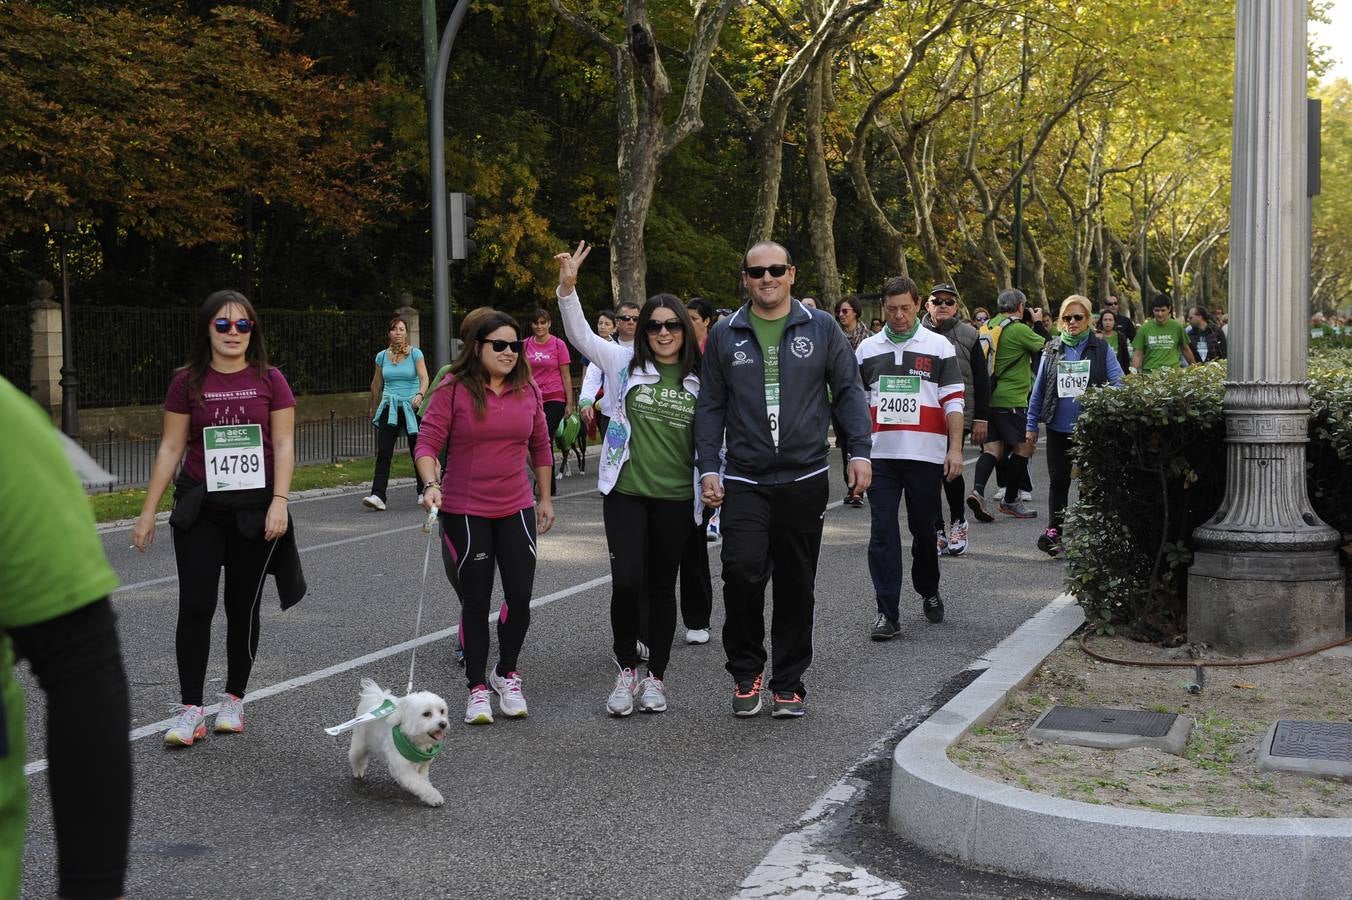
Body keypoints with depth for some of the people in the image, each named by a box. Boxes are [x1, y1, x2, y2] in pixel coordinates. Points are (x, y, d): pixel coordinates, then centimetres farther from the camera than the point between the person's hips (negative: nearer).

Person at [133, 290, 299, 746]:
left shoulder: (270, 381, 1)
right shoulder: (188, 382, 2)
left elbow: (283, 445, -1)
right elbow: (170, 448, 3)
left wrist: (279, 501, -12)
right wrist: (148, 512, 1)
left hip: (254, 511, 0)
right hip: (200, 509, 0)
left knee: (243, 606, 7)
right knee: (195, 605, -5)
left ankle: (234, 700, 22)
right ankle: (191, 711, 3)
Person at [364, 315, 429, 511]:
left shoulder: (415, 354, -1)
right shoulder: (382, 356, 8)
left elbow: (424, 378, -11)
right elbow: (376, 385, 19)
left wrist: (420, 395, -31)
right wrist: (374, 410, 25)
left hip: (411, 407, -2)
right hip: (389, 408, 2)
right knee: (383, 452, -11)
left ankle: (423, 492, 23)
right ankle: (378, 496, -18)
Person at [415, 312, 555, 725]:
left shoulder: (528, 391, 3)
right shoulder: (453, 390, -9)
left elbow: (540, 447, 14)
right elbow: (427, 444, -13)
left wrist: (545, 498, 16)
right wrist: (431, 485, -30)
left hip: (516, 510, 3)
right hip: (464, 513, -3)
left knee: (520, 597, 2)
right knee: (475, 603, 4)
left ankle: (506, 675, 26)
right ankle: (477, 688, 17)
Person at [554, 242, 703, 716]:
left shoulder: (700, 380, 3)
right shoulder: (626, 363, 2)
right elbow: (580, 335, -5)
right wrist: (568, 287, -17)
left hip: (676, 498, 1)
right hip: (626, 493, -1)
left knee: (661, 586, 9)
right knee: (627, 581, -11)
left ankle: (655, 677, 23)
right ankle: (626, 670, 10)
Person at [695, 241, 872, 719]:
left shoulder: (821, 328, 4)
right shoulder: (724, 335, 6)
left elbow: (849, 390, 6)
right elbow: (710, 406, 8)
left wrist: (859, 452, -4)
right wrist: (709, 468, 0)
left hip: (804, 478, 0)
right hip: (743, 480, 0)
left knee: (796, 584, 7)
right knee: (742, 572, -14)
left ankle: (788, 683, 21)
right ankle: (746, 669, 8)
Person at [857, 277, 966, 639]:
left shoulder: (940, 347, 3)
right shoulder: (867, 349, 10)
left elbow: (954, 402, 1)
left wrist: (955, 448, -7)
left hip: (926, 455, -1)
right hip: (880, 455, 1)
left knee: (925, 530, 10)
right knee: (883, 533, -4)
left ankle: (929, 592, 33)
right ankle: (887, 613, -2)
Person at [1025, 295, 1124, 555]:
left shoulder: (1101, 348, 0)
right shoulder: (1052, 350, 6)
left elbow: (1118, 384, -2)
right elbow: (1038, 390, 9)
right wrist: (1032, 425, 8)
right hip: (1058, 428, 2)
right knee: (1059, 480, 4)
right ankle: (1054, 531, 8)